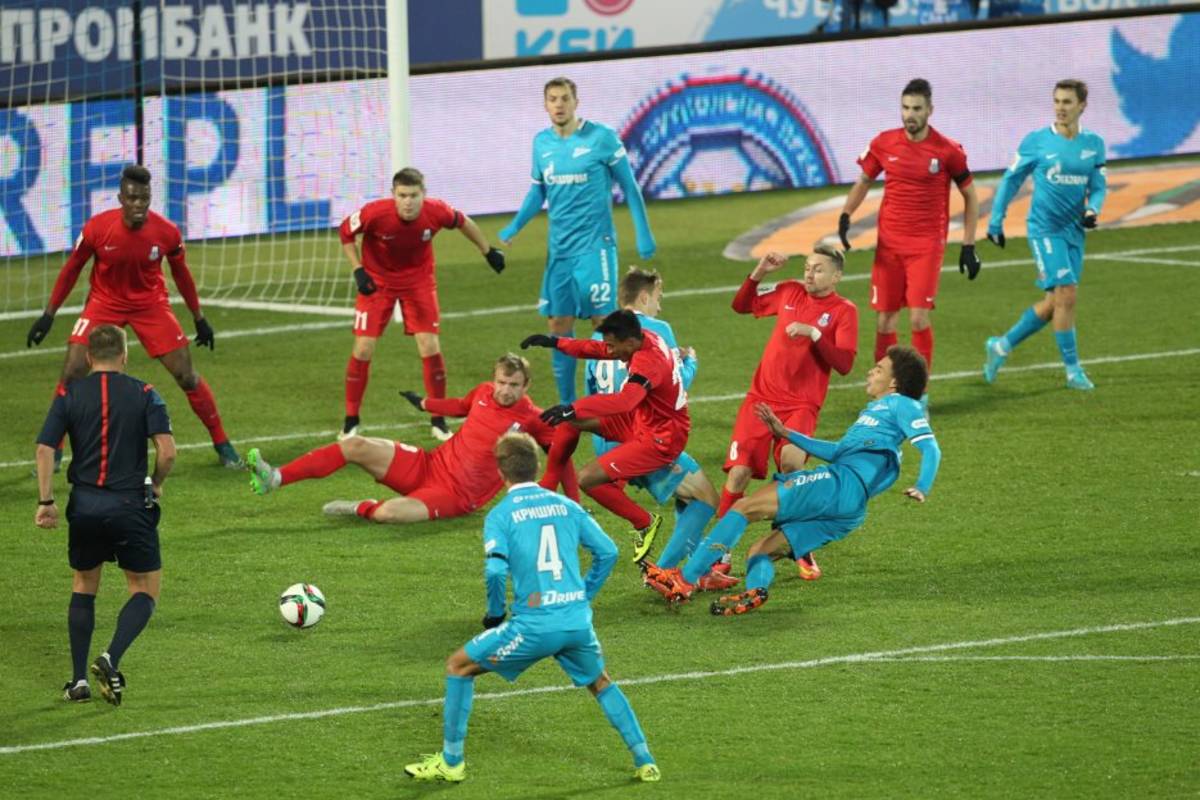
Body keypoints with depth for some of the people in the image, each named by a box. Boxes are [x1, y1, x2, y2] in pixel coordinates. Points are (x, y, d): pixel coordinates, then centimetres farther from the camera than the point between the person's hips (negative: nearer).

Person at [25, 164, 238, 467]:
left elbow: (181, 274, 1)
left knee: (186, 375, -2)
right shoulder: (97, 228, -21)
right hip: (104, 303, 0)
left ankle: (222, 444, 13)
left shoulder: (166, 232, -18)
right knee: (72, 372, -12)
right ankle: (53, 451, 3)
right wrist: (48, 315, -3)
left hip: (150, 304, 0)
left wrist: (199, 318, 9)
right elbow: (72, 269, -6)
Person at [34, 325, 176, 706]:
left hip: (84, 505, 2)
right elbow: (167, 449, -11)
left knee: (83, 587, 21)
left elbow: (45, 449, -6)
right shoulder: (144, 394, -2)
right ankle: (111, 660, -13)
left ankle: (79, 680, 14)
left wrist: (46, 501, -2)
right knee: (145, 590, 10)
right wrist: (156, 484, 7)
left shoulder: (69, 396, 3)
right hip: (131, 504, -2)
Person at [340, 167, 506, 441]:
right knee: (363, 348, -7)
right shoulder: (375, 213, -30)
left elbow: (463, 223, -1)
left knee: (430, 346, -6)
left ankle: (439, 422, 9)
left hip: (419, 279, 1)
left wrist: (489, 252, 10)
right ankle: (350, 423, 8)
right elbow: (346, 233, -10)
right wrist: (358, 271, -19)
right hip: (378, 280, -1)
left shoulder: (436, 212, -25)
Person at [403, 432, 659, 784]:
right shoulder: (566, 505, 11)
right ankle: (645, 763, 24)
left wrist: (494, 615, 1)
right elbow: (608, 551, 11)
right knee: (601, 684, 30)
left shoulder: (501, 514, -3)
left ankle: (451, 761, 15)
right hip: (578, 620, 4)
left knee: (459, 667, 13)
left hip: (534, 623, -4)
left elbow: (495, 570, -16)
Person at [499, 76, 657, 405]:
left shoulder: (601, 138, -8)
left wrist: (643, 233, -2)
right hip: (559, 249, 5)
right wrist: (515, 226, 8)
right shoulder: (541, 143, 7)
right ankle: (566, 405, 14)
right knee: (558, 325, 5)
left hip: (594, 245, -5)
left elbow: (629, 186, -1)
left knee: (603, 322, -6)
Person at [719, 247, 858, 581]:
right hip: (762, 396, 4)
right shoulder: (789, 292, 9)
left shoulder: (844, 312, -3)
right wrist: (758, 273, 6)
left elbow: (844, 364, -13)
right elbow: (742, 305, 21)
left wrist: (814, 333, -23)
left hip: (802, 404, -4)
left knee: (791, 462, -29)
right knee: (739, 472, -7)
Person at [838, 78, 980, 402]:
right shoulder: (883, 144, 1)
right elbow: (863, 183, 16)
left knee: (919, 317, -13)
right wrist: (845, 216, -1)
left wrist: (968, 246, -1)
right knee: (884, 319, 3)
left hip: (927, 244, -3)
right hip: (888, 243, 3)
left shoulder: (948, 150, -6)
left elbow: (970, 196, 4)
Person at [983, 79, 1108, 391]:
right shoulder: (1036, 142, -5)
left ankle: (1002, 345, 27)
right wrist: (996, 221, 3)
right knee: (1066, 295, -15)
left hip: (1074, 231, 5)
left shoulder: (1093, 144, 5)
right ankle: (1073, 370, -6)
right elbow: (1011, 180, 4)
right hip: (1045, 228, -5)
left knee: (1054, 303, 7)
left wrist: (1092, 210, -12)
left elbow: (1099, 186, 10)